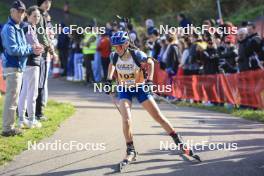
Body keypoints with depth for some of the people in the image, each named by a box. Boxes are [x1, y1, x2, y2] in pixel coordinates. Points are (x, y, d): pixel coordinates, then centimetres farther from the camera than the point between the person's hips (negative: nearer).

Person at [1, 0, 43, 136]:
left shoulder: (19, 27, 16)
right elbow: (12, 49, -22)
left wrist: (33, 48, 1)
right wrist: (30, 49, -16)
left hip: (18, 67, 10)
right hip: (12, 67, -10)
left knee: (13, 98, 15)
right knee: (12, 99, -8)